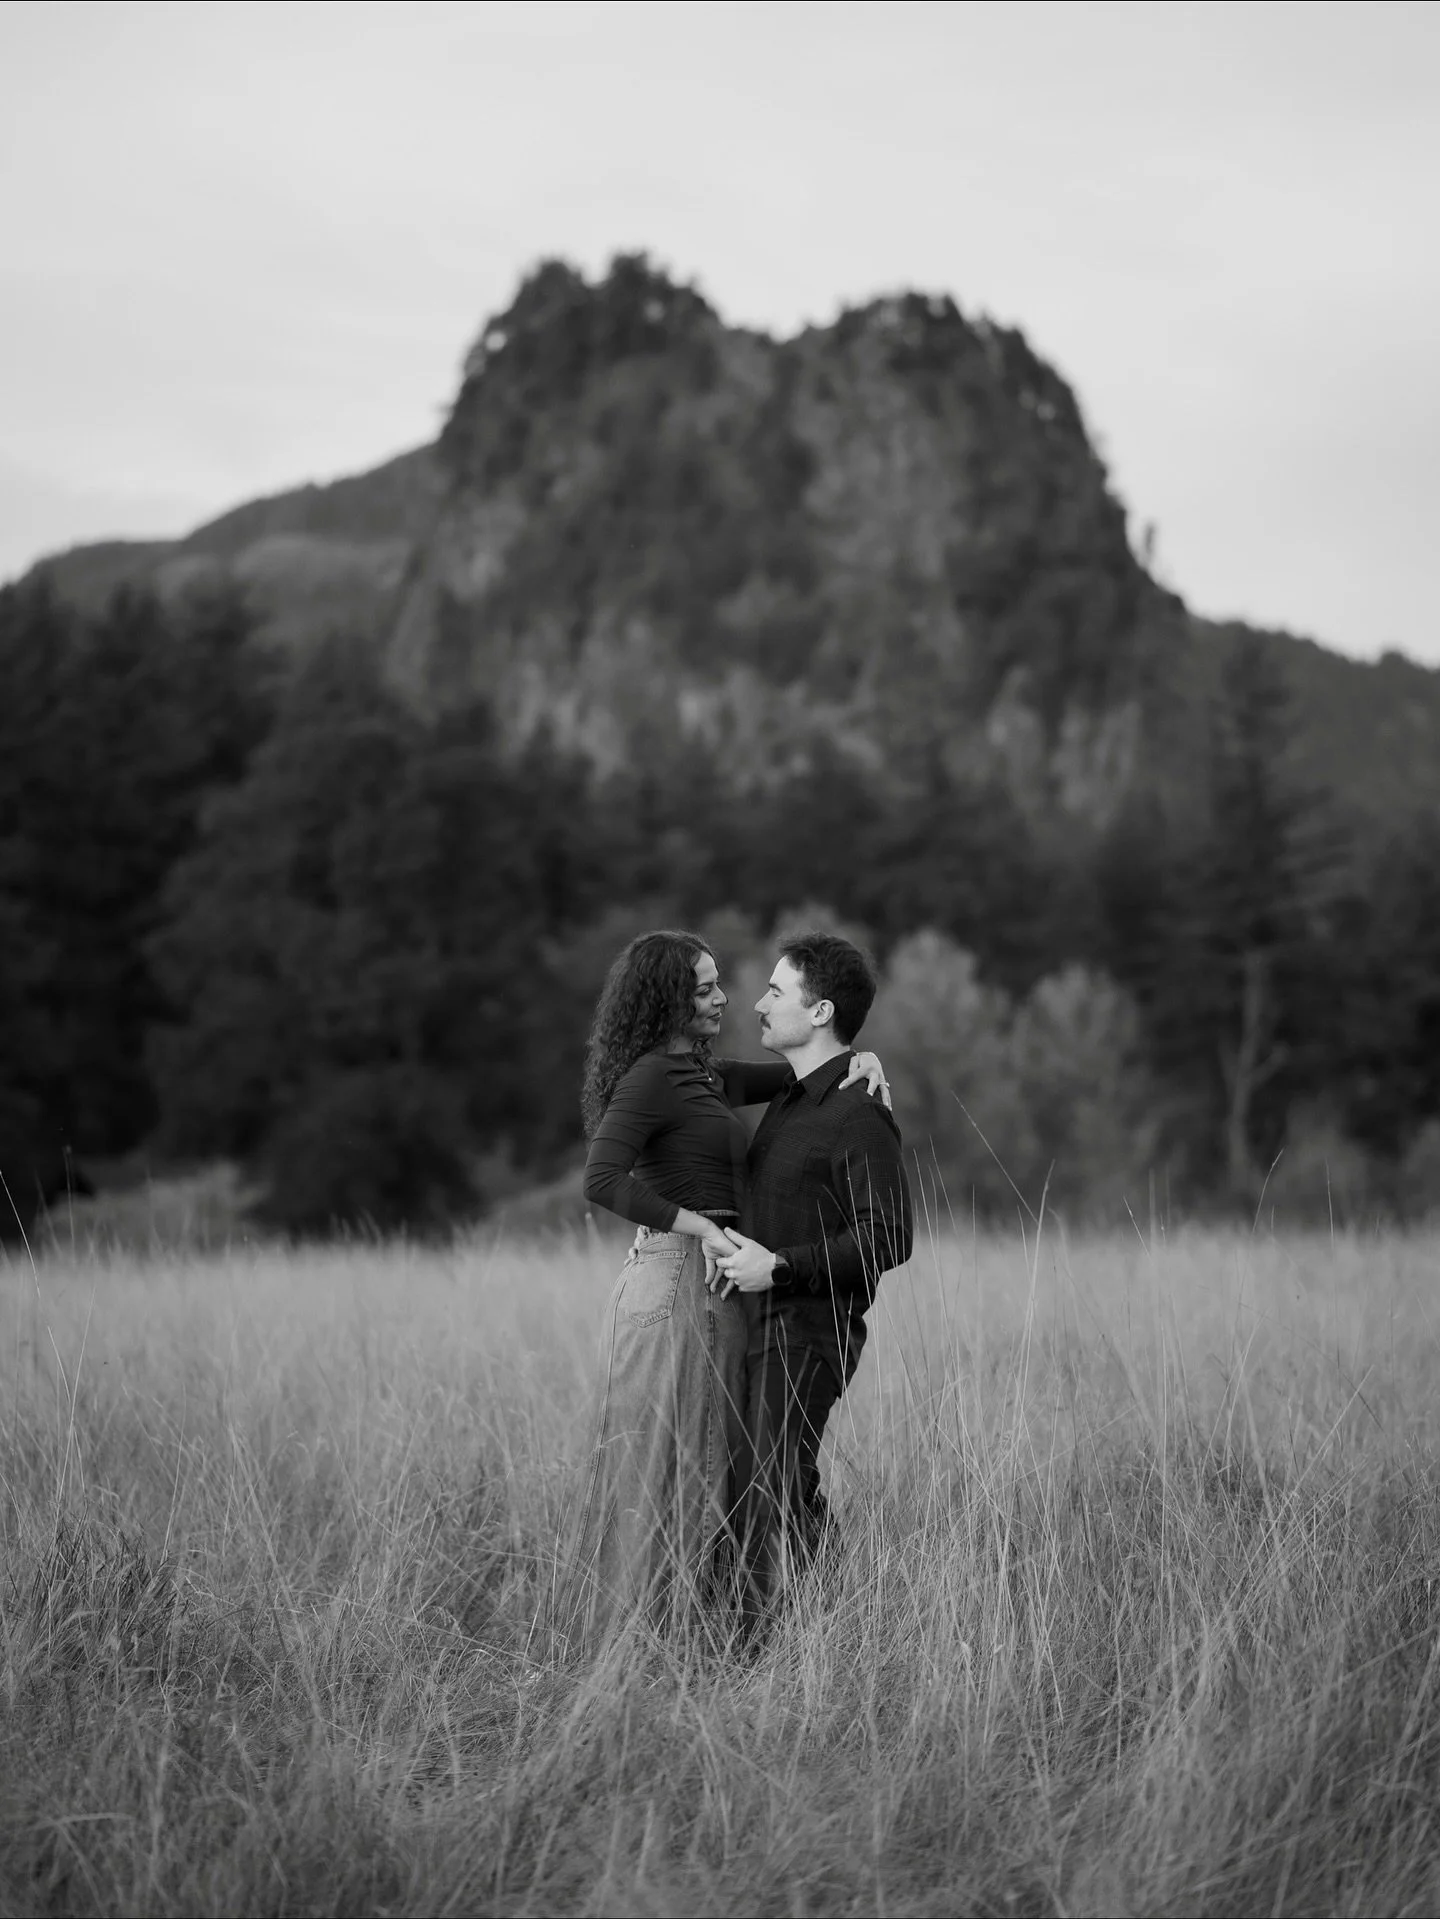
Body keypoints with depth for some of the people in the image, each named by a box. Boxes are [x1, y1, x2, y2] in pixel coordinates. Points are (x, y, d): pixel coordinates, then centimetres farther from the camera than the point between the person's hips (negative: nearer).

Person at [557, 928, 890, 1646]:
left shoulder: (711, 1077, 16)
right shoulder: (650, 1079, -11)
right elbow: (601, 1180, -21)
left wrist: (859, 1058, 5)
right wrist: (698, 1227, -21)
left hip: (712, 1289, 9)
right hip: (674, 1281, -9)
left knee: (711, 1467, 12)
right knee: (663, 1468, -5)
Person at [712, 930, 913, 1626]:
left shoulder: (859, 1114, -16)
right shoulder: (790, 1098, 14)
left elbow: (887, 1237, -21)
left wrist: (777, 1266, -21)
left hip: (809, 1330, -10)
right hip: (768, 1327, 10)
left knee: (774, 1498, -10)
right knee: (796, 1497, 15)